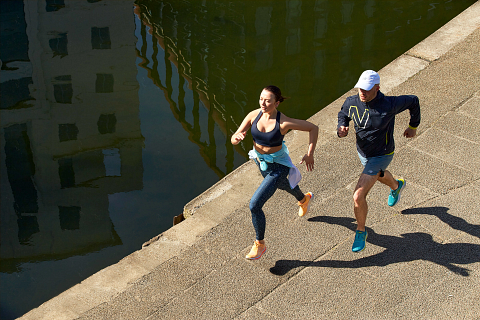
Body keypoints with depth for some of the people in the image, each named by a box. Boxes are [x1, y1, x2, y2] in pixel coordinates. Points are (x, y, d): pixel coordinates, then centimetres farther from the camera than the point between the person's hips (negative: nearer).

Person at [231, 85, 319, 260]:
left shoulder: (284, 122, -29)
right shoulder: (253, 115, -18)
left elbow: (313, 128, -16)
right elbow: (234, 139, -15)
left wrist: (310, 154, -19)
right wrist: (237, 137, -39)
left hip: (278, 166, -6)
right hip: (261, 162, 6)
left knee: (255, 205, -15)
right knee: (283, 185, 36)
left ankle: (260, 244, 8)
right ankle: (304, 199, 72)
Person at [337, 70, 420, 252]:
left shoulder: (389, 105, -32)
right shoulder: (351, 103, -19)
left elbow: (413, 101, -12)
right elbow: (343, 115, 5)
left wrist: (413, 126, 3)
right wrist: (341, 129, -19)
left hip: (381, 156, -6)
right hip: (362, 152, 6)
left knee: (358, 197, -14)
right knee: (378, 175, 38)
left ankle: (361, 232, 12)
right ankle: (396, 186, 74)